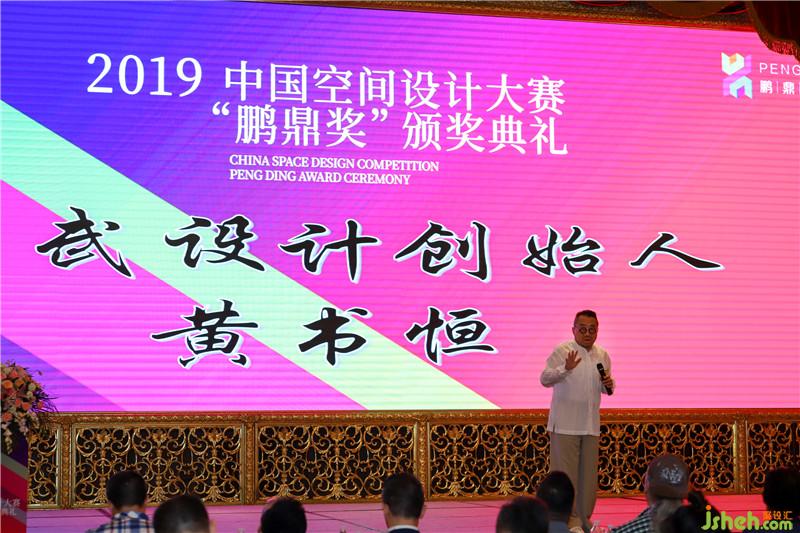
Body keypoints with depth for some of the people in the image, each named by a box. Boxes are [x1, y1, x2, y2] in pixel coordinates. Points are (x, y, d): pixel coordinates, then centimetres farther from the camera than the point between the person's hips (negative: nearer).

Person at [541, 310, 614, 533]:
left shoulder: (602, 355, 11)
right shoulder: (562, 351, -7)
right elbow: (545, 379, -15)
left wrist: (608, 385, -1)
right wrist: (565, 369, -32)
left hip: (591, 425, 6)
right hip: (565, 424, -6)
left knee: (588, 474, 9)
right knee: (565, 473, -5)